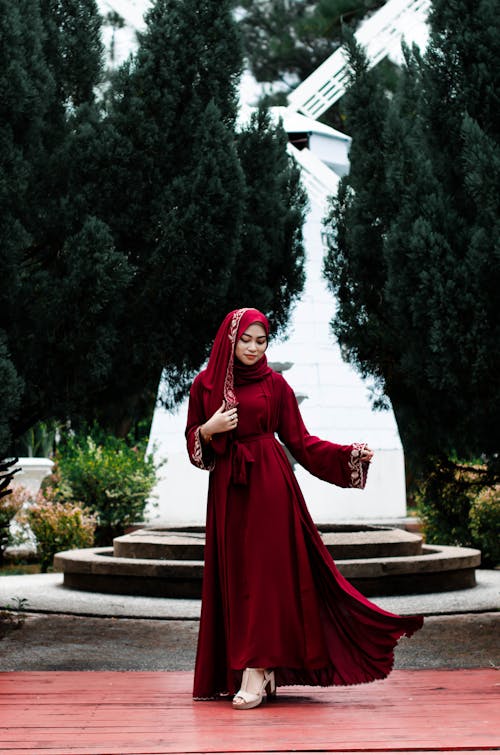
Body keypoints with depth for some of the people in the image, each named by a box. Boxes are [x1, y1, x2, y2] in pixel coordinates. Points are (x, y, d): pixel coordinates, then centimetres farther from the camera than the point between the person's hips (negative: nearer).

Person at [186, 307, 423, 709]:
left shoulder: (275, 384, 4)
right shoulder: (205, 385, 9)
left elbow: (298, 439, 3)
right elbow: (193, 442, 10)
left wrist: (348, 454, -6)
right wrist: (209, 430, -11)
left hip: (269, 484, -3)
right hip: (228, 489, 3)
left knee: (264, 572, -9)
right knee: (234, 576, 2)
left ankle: (256, 672, -10)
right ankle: (259, 667, 8)